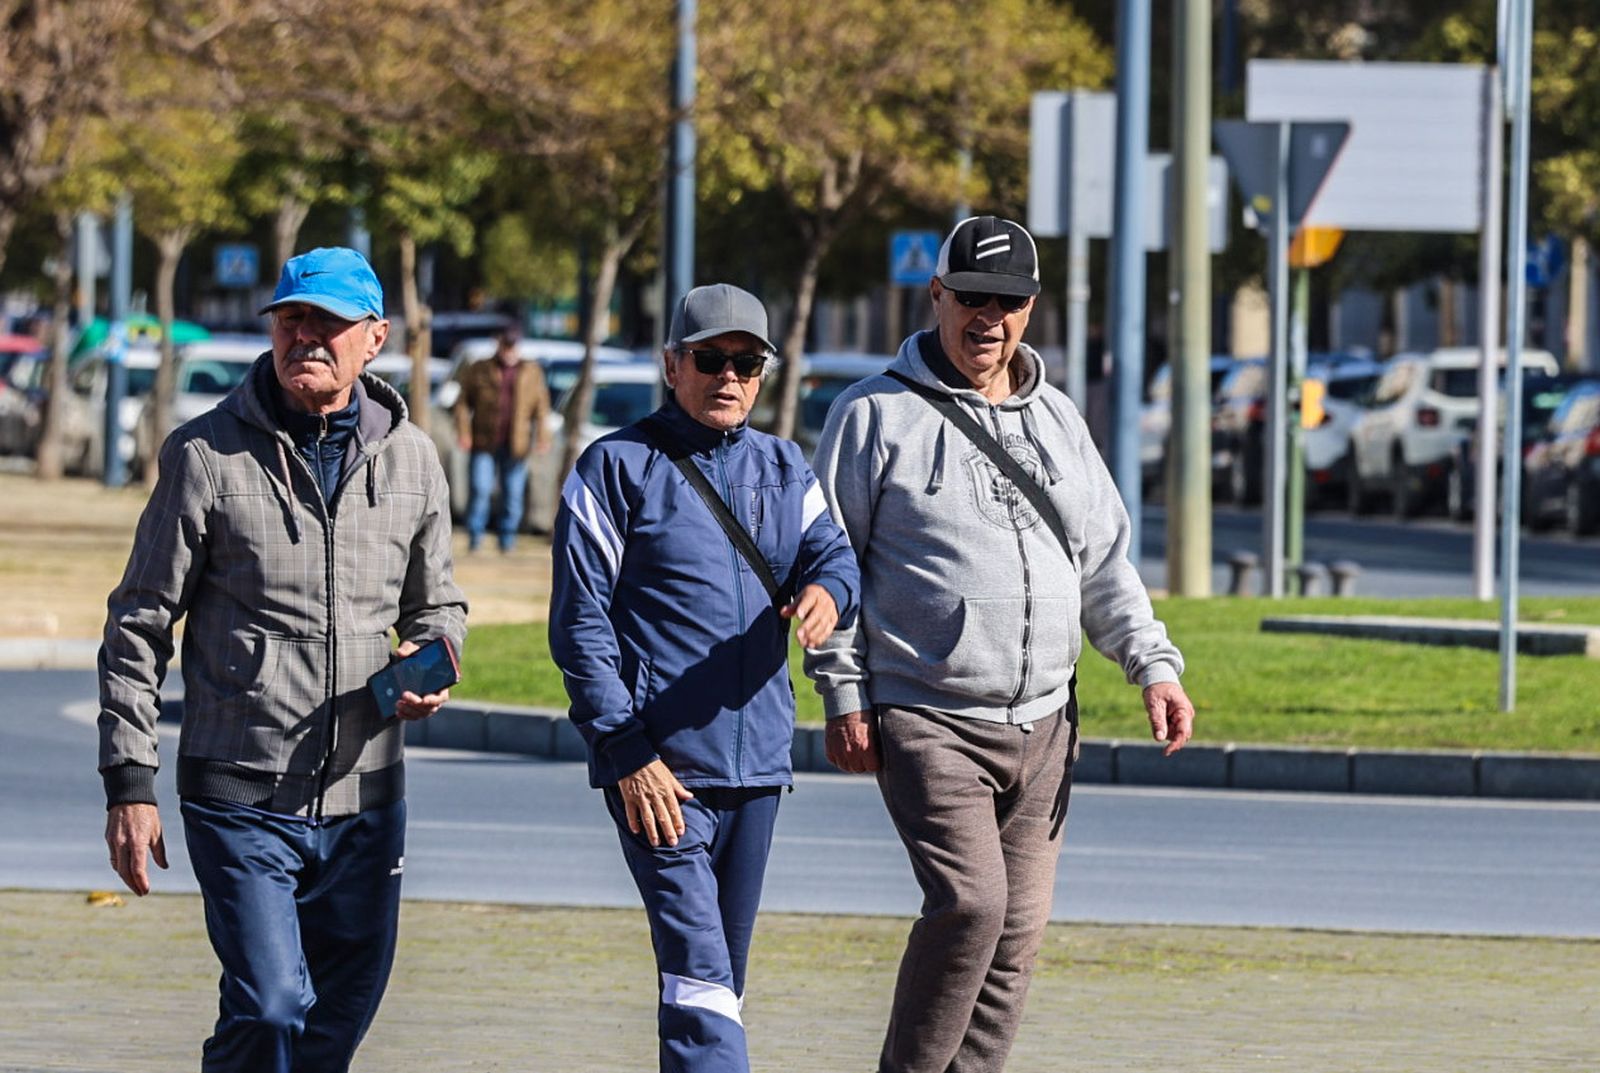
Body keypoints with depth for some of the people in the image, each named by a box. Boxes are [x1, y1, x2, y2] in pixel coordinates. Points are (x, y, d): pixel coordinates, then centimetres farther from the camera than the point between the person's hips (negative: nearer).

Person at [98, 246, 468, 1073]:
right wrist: (129, 782, -7)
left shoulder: (411, 459, 7)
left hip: (365, 801, 4)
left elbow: (436, 603, 21)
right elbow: (139, 626, -1)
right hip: (241, 798, -4)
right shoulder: (207, 454, -4)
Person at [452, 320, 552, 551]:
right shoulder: (479, 371, 9)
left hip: (515, 445, 1)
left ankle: (507, 536, 14)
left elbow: (541, 407, 8)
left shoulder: (531, 372, 11)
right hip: (484, 444, -1)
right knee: (480, 489, -9)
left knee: (513, 492, 3)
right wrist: (463, 431, -5)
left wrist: (542, 437, -3)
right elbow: (463, 402, 7)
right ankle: (474, 534, 3)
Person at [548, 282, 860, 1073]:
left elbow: (831, 553, 1)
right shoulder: (616, 468, -1)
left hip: (757, 763, 6)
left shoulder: (783, 470, 16)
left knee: (721, 980, 12)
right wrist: (626, 753, -13)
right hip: (657, 768, -6)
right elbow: (579, 623, -5)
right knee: (698, 973, -17)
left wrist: (827, 589, -25)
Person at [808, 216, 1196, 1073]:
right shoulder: (877, 415, -2)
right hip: (926, 720, -6)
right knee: (969, 903, -20)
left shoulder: (1056, 420, 15)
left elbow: (1105, 560, 18)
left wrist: (1153, 664, 4)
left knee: (1018, 931, 3)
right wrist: (844, 696, -8)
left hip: (1042, 723, 6)